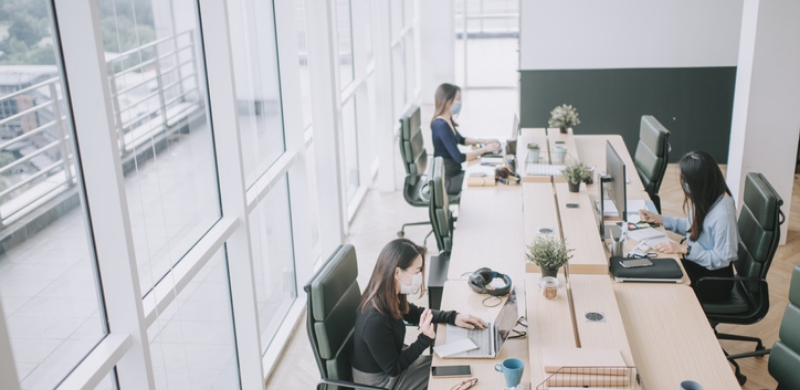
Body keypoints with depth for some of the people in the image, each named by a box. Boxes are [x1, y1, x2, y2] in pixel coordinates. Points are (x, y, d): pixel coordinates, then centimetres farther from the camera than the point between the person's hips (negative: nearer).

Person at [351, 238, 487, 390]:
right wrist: (425, 339, -27)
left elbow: (416, 313, 11)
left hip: (391, 359, 7)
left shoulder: (389, 297, -11)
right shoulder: (376, 320, -37)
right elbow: (393, 369, -24)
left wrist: (453, 317, 1)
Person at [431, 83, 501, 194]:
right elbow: (459, 157, -27)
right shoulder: (441, 125, -24)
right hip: (447, 180, -9)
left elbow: (461, 139, 24)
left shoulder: (447, 121, 5)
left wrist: (482, 141, 9)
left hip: (454, 172, 9)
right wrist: (485, 149, -18)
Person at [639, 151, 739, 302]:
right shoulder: (707, 197, -3)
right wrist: (659, 219, 7)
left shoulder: (723, 211, -28)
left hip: (715, 279, -8)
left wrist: (684, 249, -28)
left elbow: (722, 258, -24)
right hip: (696, 263, 8)